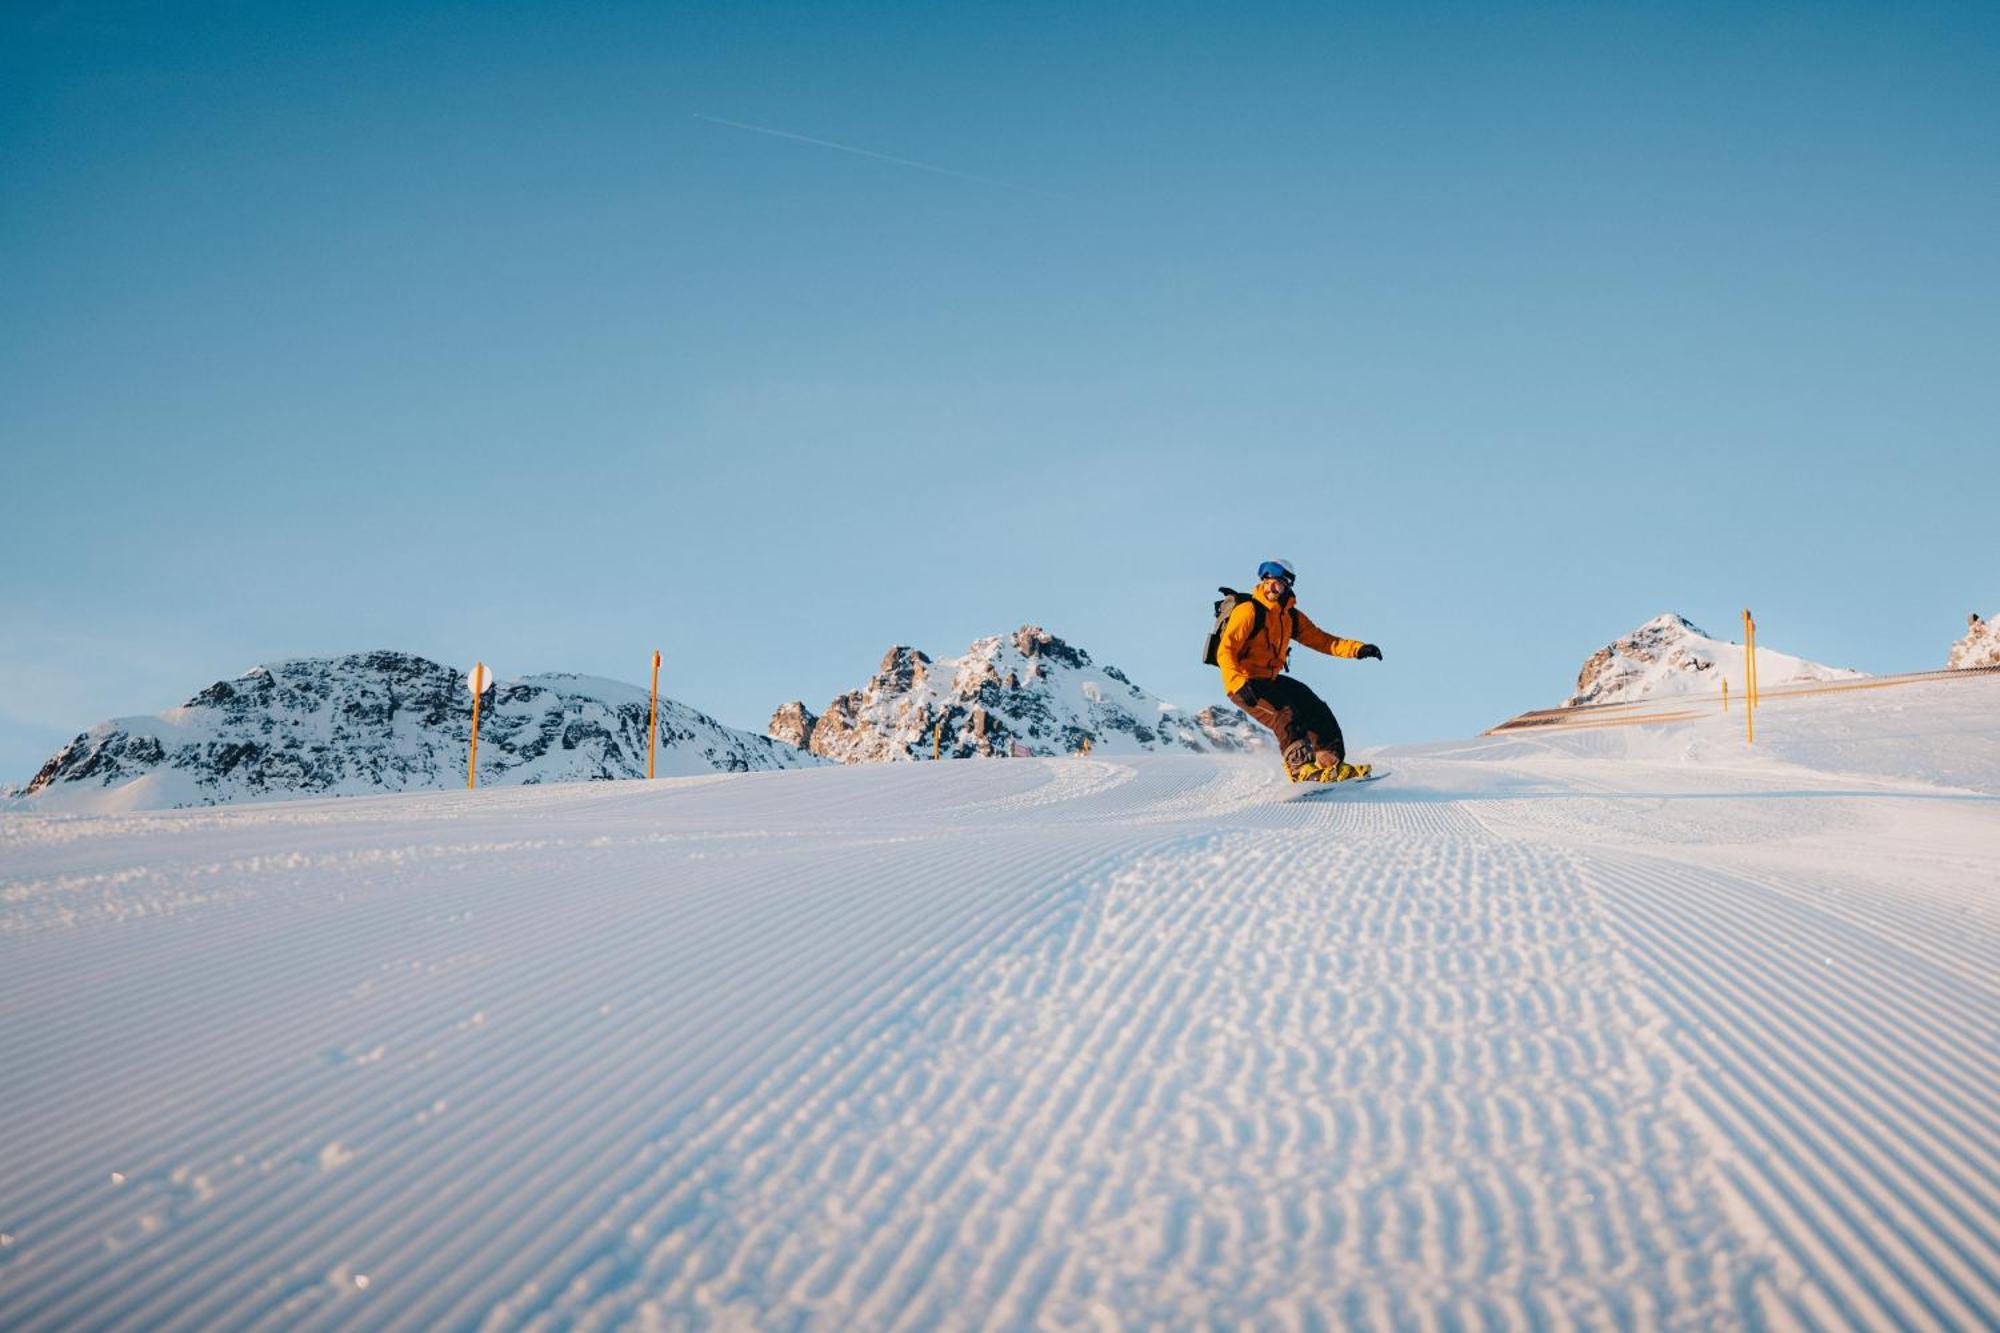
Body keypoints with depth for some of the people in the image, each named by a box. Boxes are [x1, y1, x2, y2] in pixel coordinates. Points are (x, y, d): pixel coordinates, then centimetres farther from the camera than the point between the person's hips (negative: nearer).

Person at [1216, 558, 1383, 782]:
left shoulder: (1291, 617, 5)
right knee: (1286, 715, -24)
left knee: (1315, 708, 4)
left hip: (1270, 680, 8)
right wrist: (1239, 684, -36)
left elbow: (1321, 640, 6)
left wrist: (1358, 649, -7)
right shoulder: (1249, 611, -18)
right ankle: (1300, 768, -20)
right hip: (1242, 685, -8)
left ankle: (1330, 762, 10)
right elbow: (1225, 652, -22)